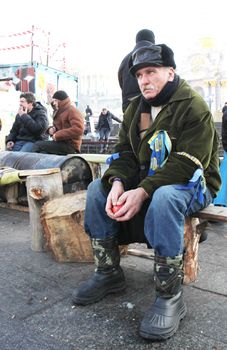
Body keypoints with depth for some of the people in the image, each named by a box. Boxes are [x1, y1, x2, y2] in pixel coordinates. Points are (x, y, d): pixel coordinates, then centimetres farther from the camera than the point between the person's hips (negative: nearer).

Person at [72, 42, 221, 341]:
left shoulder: (194, 106, -14)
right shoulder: (135, 108, 9)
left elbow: (187, 163, -23)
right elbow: (125, 151, 2)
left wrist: (143, 191, -33)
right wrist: (118, 183, -20)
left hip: (192, 184, -6)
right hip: (144, 179, 7)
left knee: (163, 198, -39)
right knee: (97, 188, -10)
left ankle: (170, 296, -25)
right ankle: (108, 273, -1)